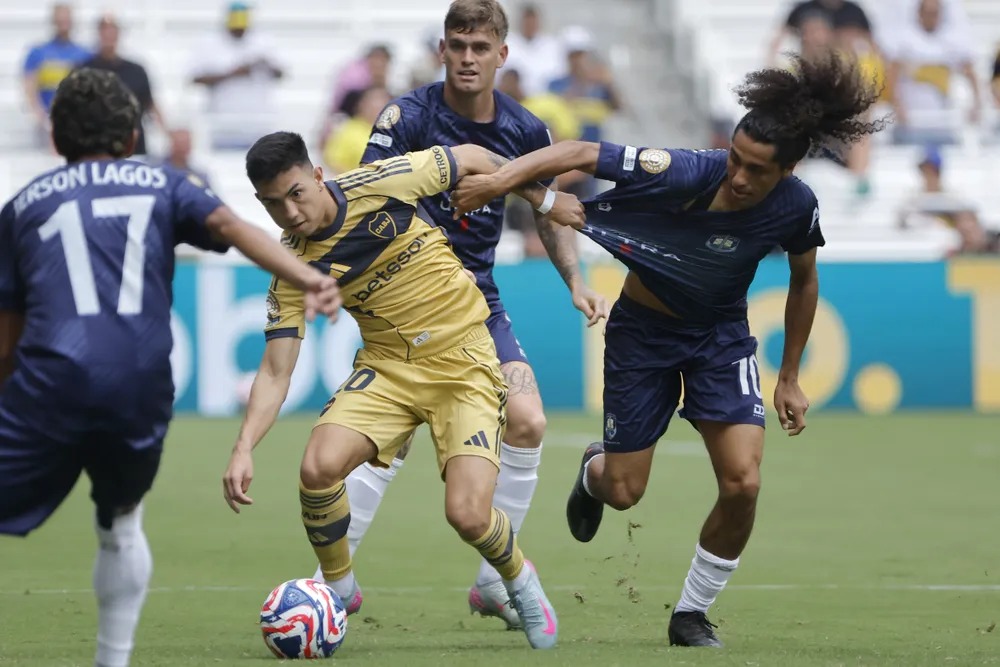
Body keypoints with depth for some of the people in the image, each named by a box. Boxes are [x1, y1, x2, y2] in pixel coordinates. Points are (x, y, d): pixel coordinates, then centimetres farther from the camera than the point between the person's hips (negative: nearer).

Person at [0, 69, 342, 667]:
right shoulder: (163, 186, 22)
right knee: (121, 524, 26)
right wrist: (307, 278, -11)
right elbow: (229, 225, 2)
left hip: (53, 377, -2)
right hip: (142, 387, 2)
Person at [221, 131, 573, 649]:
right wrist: (244, 447, -24)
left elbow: (471, 158, 0)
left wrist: (542, 200, 11)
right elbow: (275, 372, -8)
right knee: (318, 468, -23)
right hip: (388, 368, 3)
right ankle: (336, 588, 5)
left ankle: (520, 582, 18)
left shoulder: (379, 183, -16)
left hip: (465, 363, -3)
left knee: (467, 515, -18)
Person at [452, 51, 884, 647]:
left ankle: (692, 614, 9)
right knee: (623, 492, 3)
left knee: (743, 484, -14)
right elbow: (582, 154, -28)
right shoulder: (683, 174, -31)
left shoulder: (795, 207, -20)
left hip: (722, 335, 2)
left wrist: (790, 378, 5)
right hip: (643, 329, -2)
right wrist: (502, 178, -42)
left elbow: (804, 280, 0)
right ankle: (593, 472, 45)